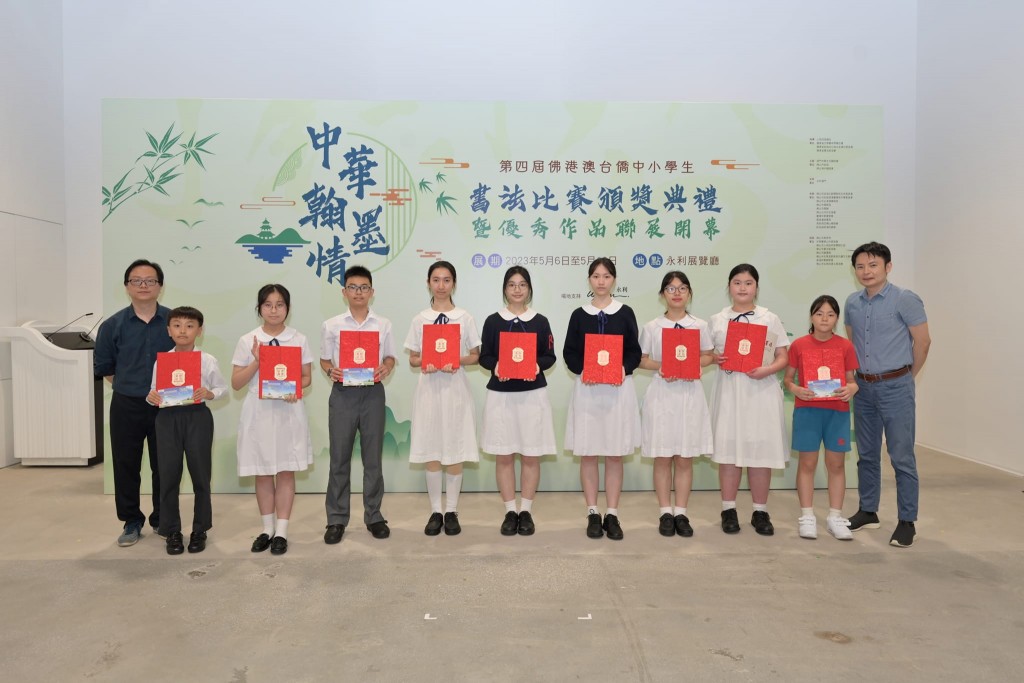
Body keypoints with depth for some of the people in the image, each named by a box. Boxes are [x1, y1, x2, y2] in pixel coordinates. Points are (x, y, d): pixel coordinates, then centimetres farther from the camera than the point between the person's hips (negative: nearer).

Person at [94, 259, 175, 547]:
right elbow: (104, 368, 8)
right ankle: (132, 521, 24)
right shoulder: (113, 325, -1)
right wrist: (131, 387, 6)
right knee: (126, 466, 8)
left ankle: (162, 520, 25)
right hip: (126, 407, 1)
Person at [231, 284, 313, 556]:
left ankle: (281, 531, 14)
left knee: (286, 471, 4)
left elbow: (307, 377, 6)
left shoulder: (299, 339, 1)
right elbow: (236, 383, 1)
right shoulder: (247, 341, 1)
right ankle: (267, 529, 23)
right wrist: (256, 362, -13)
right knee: (262, 473, 9)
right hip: (258, 411, 1)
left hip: (289, 411, -1)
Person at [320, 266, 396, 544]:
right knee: (339, 458, 5)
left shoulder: (383, 324, 5)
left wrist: (385, 368, -13)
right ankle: (336, 519, 16)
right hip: (343, 393, 0)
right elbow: (324, 359, 8)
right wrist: (331, 371, -14)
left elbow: (390, 357, 10)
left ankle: (373, 516, 21)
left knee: (373, 457, 8)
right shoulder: (331, 325, 3)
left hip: (373, 393, 1)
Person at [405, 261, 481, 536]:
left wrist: (457, 362, -15)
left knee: (455, 451, 2)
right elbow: (412, 358, 9)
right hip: (429, 388, 1)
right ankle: (435, 511, 17)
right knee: (431, 451, 4)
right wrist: (423, 363, -13)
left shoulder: (464, 317, 3)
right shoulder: (420, 319, 6)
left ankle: (452, 511, 16)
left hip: (455, 388, -1)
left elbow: (475, 356, 5)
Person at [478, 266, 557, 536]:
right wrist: (495, 365, -16)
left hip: (533, 394, 0)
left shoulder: (540, 321, 5)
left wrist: (537, 365, -15)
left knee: (531, 455, 5)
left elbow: (550, 356, 5)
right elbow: (484, 356, 4)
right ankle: (510, 512, 17)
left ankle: (526, 511, 18)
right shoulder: (493, 321, 4)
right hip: (500, 394, 0)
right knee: (503, 455, 5)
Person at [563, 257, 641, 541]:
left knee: (615, 454, 4)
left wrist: (623, 370, -14)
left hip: (619, 387, 0)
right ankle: (593, 514, 15)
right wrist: (582, 370, -13)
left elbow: (635, 352, 4)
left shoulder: (625, 313, 5)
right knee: (588, 453, 3)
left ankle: (612, 515, 14)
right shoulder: (579, 314, 6)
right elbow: (569, 352, 5)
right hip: (587, 388, 0)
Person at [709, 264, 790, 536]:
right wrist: (715, 358, -11)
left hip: (761, 390, 0)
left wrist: (767, 370, -15)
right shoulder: (717, 319, 7)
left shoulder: (770, 319, 5)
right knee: (728, 448, 2)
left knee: (760, 450, 2)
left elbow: (783, 357, 4)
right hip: (729, 390, 1)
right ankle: (728, 511, 14)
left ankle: (760, 512, 16)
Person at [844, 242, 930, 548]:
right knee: (867, 454, 14)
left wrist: (905, 376, 4)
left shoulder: (905, 299, -9)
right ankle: (868, 512, 26)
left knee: (902, 457, -1)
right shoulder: (852, 302, 7)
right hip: (864, 387, 6)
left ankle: (907, 522, 10)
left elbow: (923, 341, -5)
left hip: (895, 387, -5)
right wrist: (858, 375, 15)